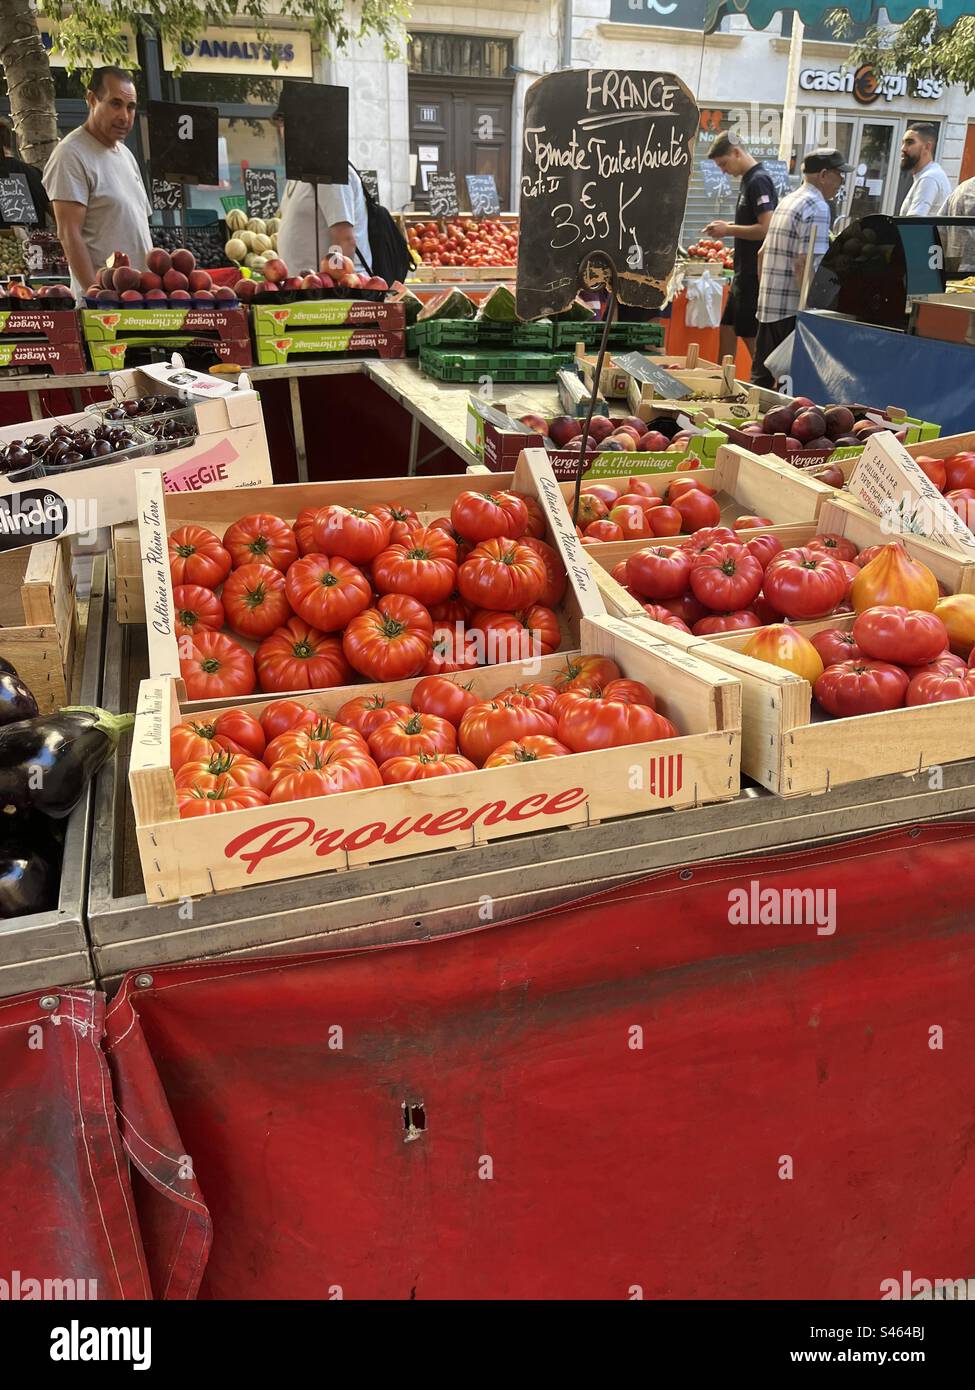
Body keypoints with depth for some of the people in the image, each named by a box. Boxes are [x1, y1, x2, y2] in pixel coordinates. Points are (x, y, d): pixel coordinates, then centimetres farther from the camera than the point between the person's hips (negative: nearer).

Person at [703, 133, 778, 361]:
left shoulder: (758, 181, -15)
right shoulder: (748, 179, 15)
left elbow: (766, 228, -22)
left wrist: (728, 230, -14)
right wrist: (729, 226, 9)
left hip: (755, 275, -10)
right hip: (744, 273, 10)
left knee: (752, 337, -5)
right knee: (728, 330, 14)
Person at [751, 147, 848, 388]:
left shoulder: (787, 201, 18)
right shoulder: (817, 208, -11)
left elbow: (763, 254, 23)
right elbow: (804, 264, -20)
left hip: (768, 305, 9)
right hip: (793, 309, -9)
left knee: (761, 379, 11)